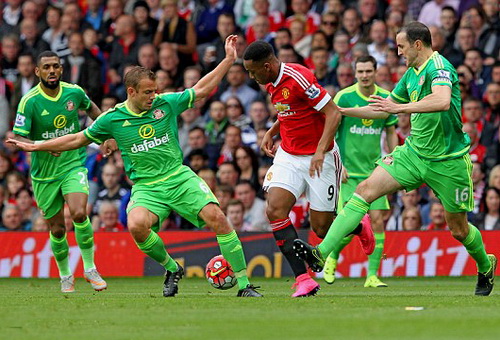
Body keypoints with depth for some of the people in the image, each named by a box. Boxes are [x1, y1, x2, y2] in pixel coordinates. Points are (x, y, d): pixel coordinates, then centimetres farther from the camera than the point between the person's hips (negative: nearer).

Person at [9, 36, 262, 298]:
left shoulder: (166, 103, 2)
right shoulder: (112, 119, 1)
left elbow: (202, 89, 13)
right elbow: (77, 139, 14)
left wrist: (229, 59, 9)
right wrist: (34, 147, 15)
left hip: (179, 177, 1)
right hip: (146, 187, -1)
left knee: (215, 216, -22)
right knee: (137, 225, -32)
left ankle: (243, 284, -13)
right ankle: (172, 269, -5)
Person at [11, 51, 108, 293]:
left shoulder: (74, 92, -4)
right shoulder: (29, 102, -15)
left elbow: (91, 108, 20)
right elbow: (18, 138, -15)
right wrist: (40, 145, -32)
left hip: (74, 164, 1)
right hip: (44, 172, -1)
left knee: (79, 213, -24)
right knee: (57, 229, 6)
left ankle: (90, 268, -7)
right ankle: (65, 276, 31)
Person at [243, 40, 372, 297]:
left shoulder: (299, 78, -21)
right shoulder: (271, 84, 6)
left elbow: (333, 113, -21)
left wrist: (321, 151, -28)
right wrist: (271, 132, 11)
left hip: (319, 159, -7)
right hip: (288, 157, 7)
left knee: (321, 228, -2)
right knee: (275, 210, -17)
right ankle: (303, 279, -17)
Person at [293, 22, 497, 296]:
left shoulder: (439, 67, -17)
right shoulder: (411, 74, 10)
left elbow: (442, 101, -38)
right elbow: (383, 110, 23)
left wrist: (401, 107, -37)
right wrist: (340, 110, 19)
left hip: (448, 161, -7)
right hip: (414, 152, 7)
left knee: (458, 229, 5)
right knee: (366, 189, -12)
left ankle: (486, 266, 38)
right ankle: (322, 253, -20)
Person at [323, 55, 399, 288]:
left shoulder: (386, 98, 3)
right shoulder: (343, 97, -7)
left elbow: (391, 133, 15)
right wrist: (337, 163, -11)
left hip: (374, 170, 3)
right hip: (348, 172, -3)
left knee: (377, 221, -6)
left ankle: (372, 275, 2)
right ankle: (332, 256, 21)